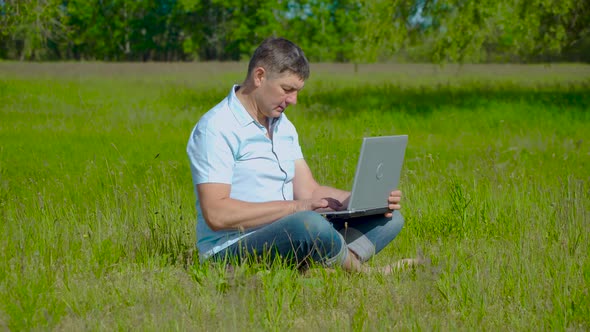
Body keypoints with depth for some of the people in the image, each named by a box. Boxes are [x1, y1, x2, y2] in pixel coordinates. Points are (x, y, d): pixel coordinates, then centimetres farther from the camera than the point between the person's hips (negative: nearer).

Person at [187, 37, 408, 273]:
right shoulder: (216, 128, -13)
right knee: (309, 224, -39)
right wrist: (294, 207, -25)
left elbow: (309, 191, 17)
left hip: (286, 240, 10)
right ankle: (364, 273, -12)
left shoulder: (284, 126, 18)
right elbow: (216, 215, -22)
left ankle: (322, 268, -25)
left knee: (390, 218, 0)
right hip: (231, 251, -9)